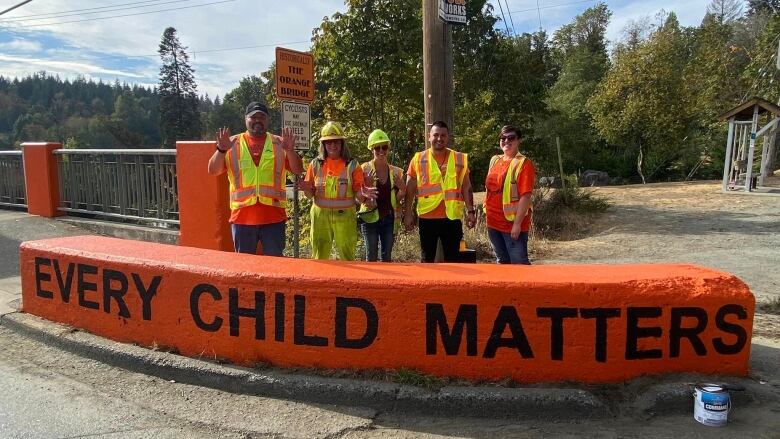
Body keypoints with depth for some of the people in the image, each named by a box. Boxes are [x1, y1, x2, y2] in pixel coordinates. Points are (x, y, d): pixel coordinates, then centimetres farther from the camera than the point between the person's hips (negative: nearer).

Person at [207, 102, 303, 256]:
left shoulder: (279, 144, 6)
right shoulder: (233, 144, 5)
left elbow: (298, 170, 0)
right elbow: (213, 170, 0)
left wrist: (290, 150, -18)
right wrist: (221, 150, -18)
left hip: (273, 217, 0)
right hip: (242, 217, 0)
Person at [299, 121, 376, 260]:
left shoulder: (352, 165, 0)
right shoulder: (316, 164, 6)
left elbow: (358, 195, 0)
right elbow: (310, 195, 9)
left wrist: (363, 195, -23)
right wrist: (308, 189, -13)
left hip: (345, 216, -1)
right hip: (321, 215, 2)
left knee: (347, 257, 3)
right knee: (319, 257, 8)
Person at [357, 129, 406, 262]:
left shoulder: (395, 171, 5)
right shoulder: (365, 169, -5)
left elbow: (397, 198, 10)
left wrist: (402, 189, -10)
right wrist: (367, 184, -23)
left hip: (389, 218, 3)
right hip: (370, 218, -3)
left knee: (387, 256, 11)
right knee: (371, 256, 2)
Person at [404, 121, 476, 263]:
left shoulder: (460, 159, 4)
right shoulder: (418, 159, 1)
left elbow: (466, 188, 8)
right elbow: (410, 189, 3)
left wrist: (470, 211, 1)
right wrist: (408, 214, -1)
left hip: (452, 217, 1)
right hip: (427, 217, -1)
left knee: (452, 258, 9)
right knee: (427, 258, 10)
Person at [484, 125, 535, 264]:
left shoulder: (523, 163, -11)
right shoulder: (494, 160, 10)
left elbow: (525, 196, -18)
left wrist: (517, 223, -23)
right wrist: (488, 214, 15)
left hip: (513, 225, -7)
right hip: (493, 223, 7)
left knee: (519, 263, -1)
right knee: (502, 261, 20)